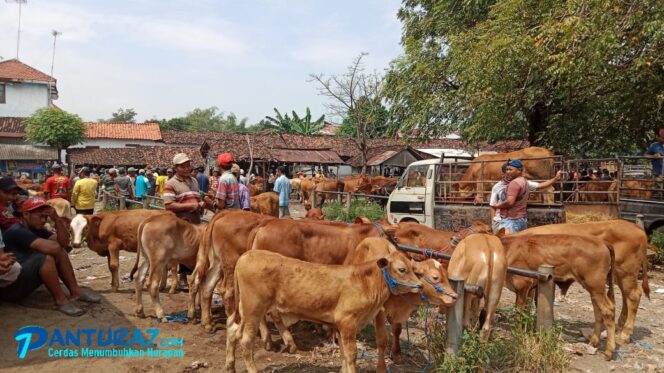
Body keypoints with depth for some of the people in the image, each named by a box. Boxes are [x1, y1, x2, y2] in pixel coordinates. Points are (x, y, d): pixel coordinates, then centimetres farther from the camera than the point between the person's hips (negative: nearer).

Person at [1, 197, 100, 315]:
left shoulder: (37, 229, 9)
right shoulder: (16, 232, -20)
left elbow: (64, 242, -3)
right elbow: (52, 247, -30)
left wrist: (57, 220, -14)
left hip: (26, 278, 9)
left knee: (60, 252, 2)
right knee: (46, 257, -28)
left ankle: (75, 292, 1)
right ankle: (60, 300, -18)